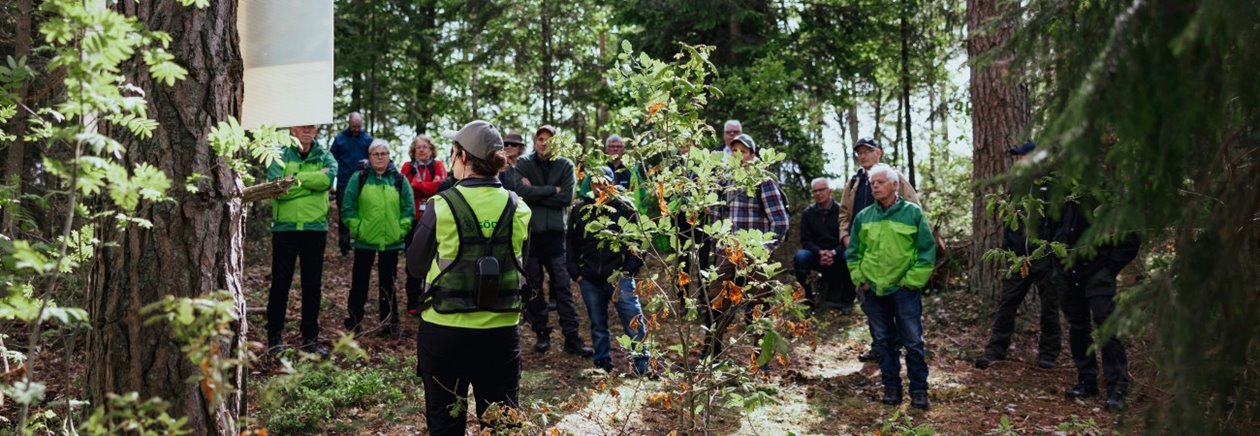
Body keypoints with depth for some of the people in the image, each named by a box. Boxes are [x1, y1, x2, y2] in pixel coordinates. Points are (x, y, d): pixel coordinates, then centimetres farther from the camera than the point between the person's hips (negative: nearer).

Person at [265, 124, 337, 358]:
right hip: (285, 227, -2)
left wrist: (296, 178, -20)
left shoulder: (324, 157, 5)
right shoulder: (280, 155, 0)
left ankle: (310, 337, 19)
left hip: (315, 227, 2)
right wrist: (312, 182, -18)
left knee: (313, 285, 9)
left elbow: (329, 177, -18)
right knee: (280, 283, 5)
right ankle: (274, 335, 18)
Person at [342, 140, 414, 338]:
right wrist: (356, 228, -7)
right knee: (359, 282, 8)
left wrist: (402, 228, -3)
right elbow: (348, 208, -1)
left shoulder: (399, 180, 3)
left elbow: (409, 207, 5)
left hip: (391, 241, 1)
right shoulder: (359, 178, -1)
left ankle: (390, 323, 18)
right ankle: (354, 320, 21)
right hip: (364, 240, -1)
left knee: (388, 283, 10)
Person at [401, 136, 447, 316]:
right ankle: (413, 303, 14)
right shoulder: (408, 167, 7)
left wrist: (416, 185, -9)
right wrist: (429, 187, -11)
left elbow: (441, 185, -13)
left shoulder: (438, 166, 5)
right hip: (413, 219, 1)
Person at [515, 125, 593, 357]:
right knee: (534, 287, 7)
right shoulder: (523, 164, 2)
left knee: (563, 286, 0)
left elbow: (566, 198, -8)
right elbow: (520, 191, -15)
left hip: (556, 233, 0)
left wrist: (535, 193, -9)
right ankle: (541, 333, 18)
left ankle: (572, 337, 3)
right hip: (529, 232, 0)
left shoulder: (565, 165, 3)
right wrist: (551, 190, -12)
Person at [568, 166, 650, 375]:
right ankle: (602, 365, 23)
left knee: (633, 321, -9)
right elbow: (571, 244, 13)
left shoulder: (625, 207, 0)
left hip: (619, 277, -3)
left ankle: (643, 365, -2)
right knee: (598, 325, 12)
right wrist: (576, 273, 6)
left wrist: (630, 269, -6)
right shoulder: (580, 210, 9)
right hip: (589, 279, 3)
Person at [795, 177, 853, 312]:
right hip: (816, 256, 1)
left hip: (837, 255, -1)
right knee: (800, 255, -29)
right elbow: (805, 240, -1)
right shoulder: (808, 213, 3)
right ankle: (807, 299, -13)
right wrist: (820, 252, -21)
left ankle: (847, 300, -13)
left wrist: (834, 252, -25)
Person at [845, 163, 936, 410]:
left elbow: (927, 251, -3)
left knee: (913, 341, 1)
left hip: (904, 290, -3)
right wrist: (859, 279, 3)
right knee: (884, 341, 11)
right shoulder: (863, 217, 5)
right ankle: (891, 386, 22)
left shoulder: (913, 213, -4)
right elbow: (853, 252, 13)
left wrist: (912, 281, -8)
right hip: (872, 290, 3)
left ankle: (919, 389, 13)